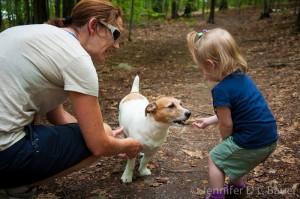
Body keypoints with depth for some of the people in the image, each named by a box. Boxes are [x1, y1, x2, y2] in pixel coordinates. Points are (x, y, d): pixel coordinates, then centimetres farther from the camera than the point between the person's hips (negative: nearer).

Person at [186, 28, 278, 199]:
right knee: (231, 154, 30)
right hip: (269, 138, 8)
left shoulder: (221, 90, -22)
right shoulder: (242, 77, 5)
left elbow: (226, 124, -13)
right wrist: (209, 121, 23)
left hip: (252, 143, -8)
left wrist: (224, 141, 9)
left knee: (216, 158, 13)